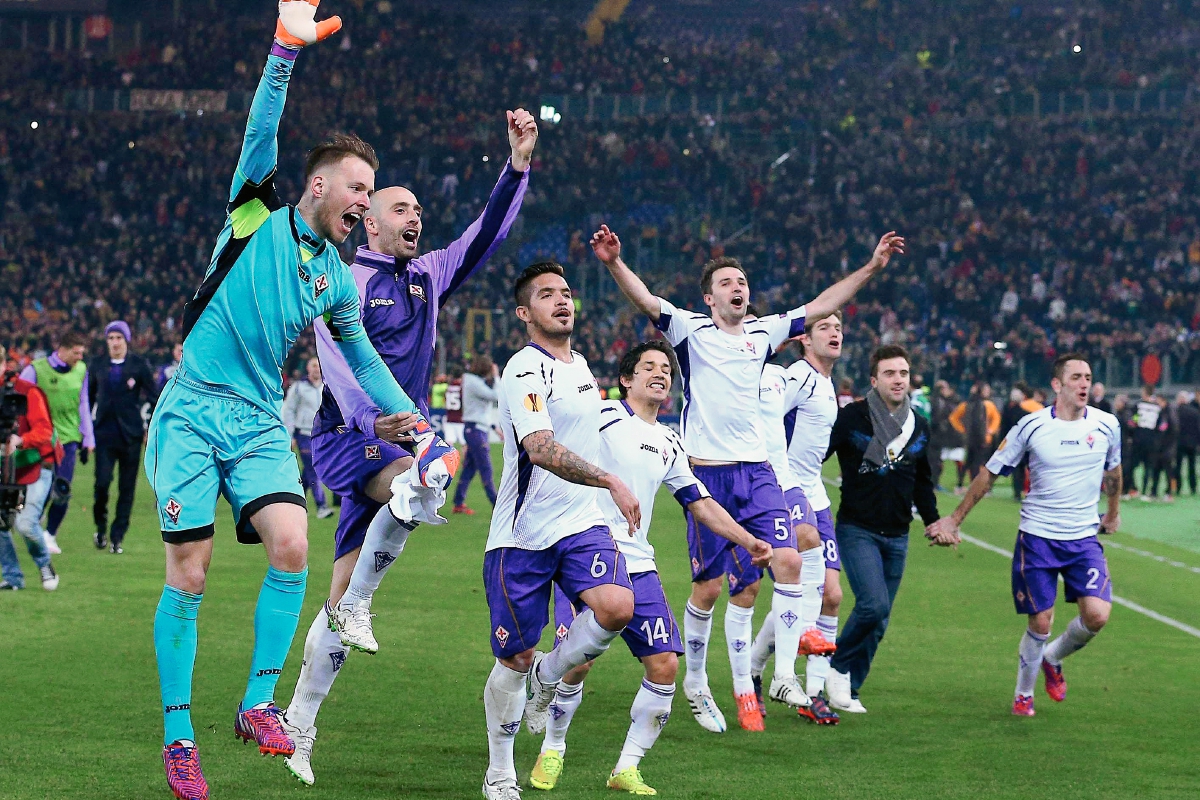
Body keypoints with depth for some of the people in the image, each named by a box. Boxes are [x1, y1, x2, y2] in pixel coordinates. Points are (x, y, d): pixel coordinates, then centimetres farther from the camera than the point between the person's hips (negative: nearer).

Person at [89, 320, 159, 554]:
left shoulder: (139, 365, 1)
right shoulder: (97, 365, 8)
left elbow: (153, 397, 3)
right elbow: (88, 397, 15)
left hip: (130, 433, -1)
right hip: (105, 432, 1)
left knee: (127, 488, 1)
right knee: (102, 482, -11)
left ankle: (117, 537, 9)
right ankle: (101, 528, 11)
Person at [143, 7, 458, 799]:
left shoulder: (336, 279, 12)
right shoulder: (256, 217, -1)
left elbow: (364, 359, 24)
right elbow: (262, 134, -14)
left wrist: (420, 427, 22)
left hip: (260, 422, 4)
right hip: (192, 411, -4)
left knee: (292, 546, -18)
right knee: (188, 574, -7)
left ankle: (258, 703, -7)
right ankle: (178, 734, 3)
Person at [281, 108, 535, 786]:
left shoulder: (430, 275, 15)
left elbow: (487, 234, 12)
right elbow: (337, 360, -16)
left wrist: (519, 164, 0)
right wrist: (372, 419, -31)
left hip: (398, 443, 6)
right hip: (347, 441, -6)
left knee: (345, 593, 3)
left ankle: (301, 724, 8)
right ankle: (356, 604, -21)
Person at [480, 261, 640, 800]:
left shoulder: (580, 366, 14)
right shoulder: (526, 371, -14)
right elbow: (541, 448, -29)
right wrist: (611, 482, -35)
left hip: (582, 524, 6)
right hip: (522, 534, -6)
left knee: (617, 607, -23)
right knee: (515, 659, 2)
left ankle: (548, 676, 5)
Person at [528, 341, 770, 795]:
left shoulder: (668, 444, 19)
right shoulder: (602, 416, -2)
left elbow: (700, 503, 24)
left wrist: (749, 542, 15)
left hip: (638, 567, 6)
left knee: (664, 665, -6)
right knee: (578, 660, -14)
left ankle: (627, 769, 7)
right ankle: (552, 750, 12)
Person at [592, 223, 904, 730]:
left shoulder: (763, 332, 13)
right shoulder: (690, 330, -1)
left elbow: (820, 307, 17)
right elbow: (645, 301, -16)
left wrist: (872, 267, 12)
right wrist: (614, 263, -34)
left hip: (756, 470, 4)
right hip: (707, 473, -4)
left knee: (788, 560, -12)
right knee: (709, 585, 0)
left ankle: (784, 676, -7)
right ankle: (695, 682, 18)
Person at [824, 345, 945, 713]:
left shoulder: (918, 427, 9)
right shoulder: (851, 418, -9)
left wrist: (933, 520, 18)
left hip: (897, 537, 5)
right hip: (857, 530, -5)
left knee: (879, 621, 5)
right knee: (874, 604, -21)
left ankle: (849, 689, 15)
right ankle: (838, 668, 1)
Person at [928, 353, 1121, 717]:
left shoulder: (1107, 425, 0)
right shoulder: (1032, 426, -7)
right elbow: (990, 473, 3)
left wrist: (1113, 514, 34)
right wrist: (955, 519, 6)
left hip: (1084, 537, 2)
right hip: (1036, 536, -2)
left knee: (1097, 614, -14)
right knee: (1040, 623, -3)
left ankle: (1052, 659, 17)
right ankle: (1023, 694, 21)